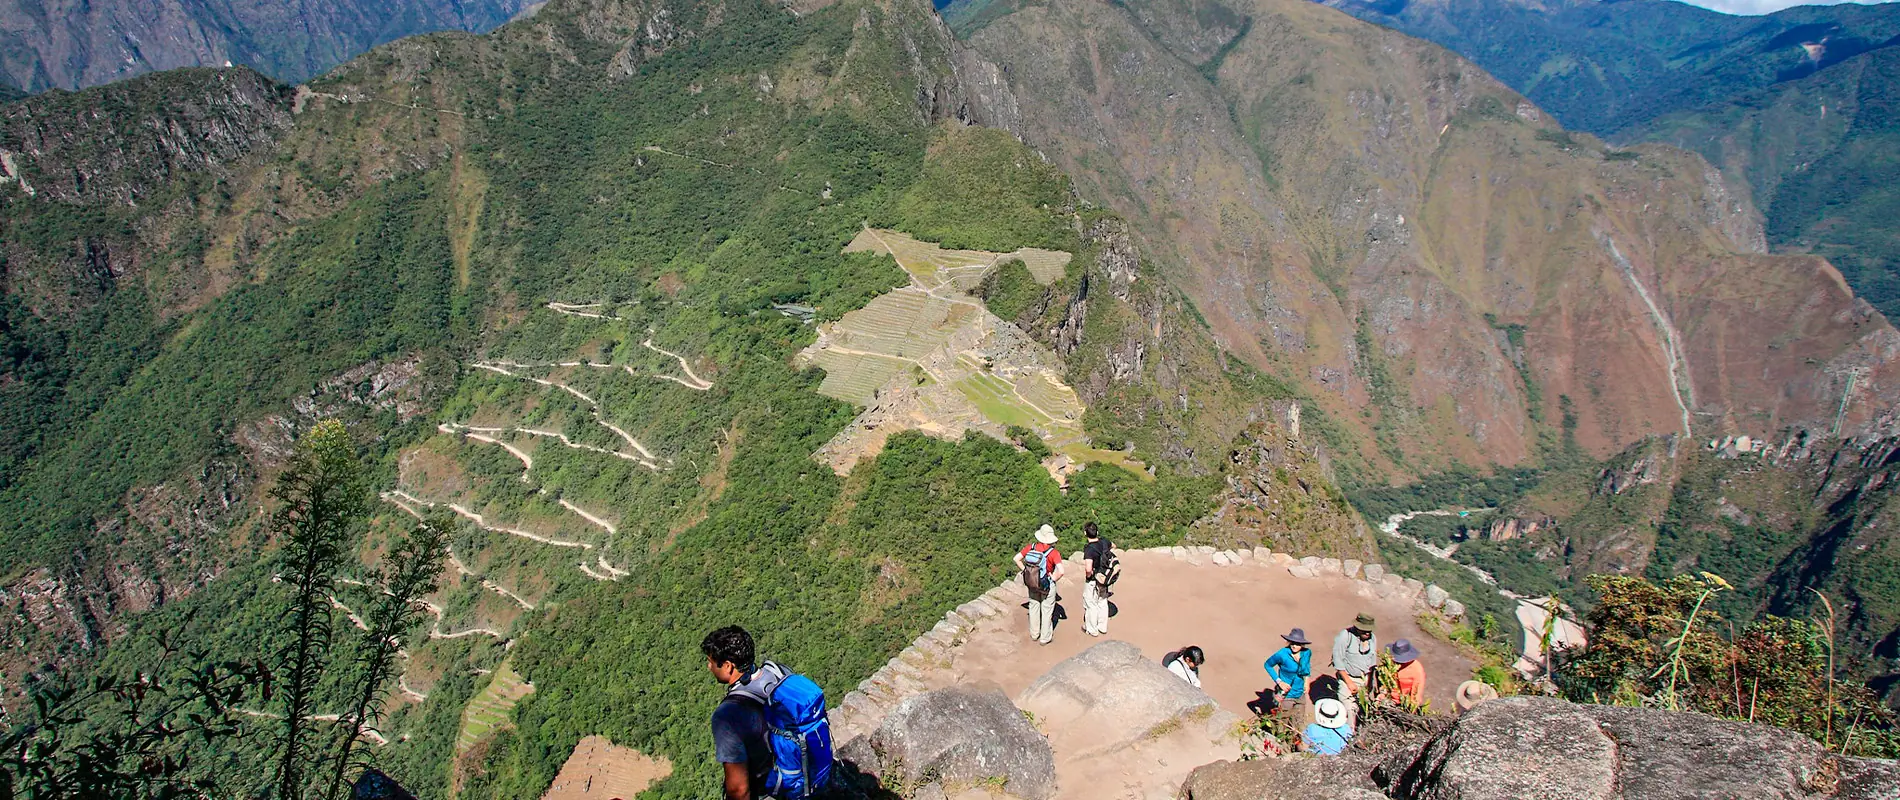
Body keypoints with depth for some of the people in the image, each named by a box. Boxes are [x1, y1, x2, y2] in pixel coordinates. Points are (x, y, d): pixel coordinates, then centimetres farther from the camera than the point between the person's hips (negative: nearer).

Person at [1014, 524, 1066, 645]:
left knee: (1034, 607, 24)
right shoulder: (1054, 552, -23)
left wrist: (1025, 571, 1)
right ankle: (1045, 637, 28)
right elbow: (1060, 571, -32)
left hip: (1031, 583, 4)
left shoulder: (1031, 547, -11)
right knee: (1047, 611, 15)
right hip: (1047, 585, -4)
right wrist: (1054, 579, -13)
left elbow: (1017, 559, -7)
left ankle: (1034, 633, 40)